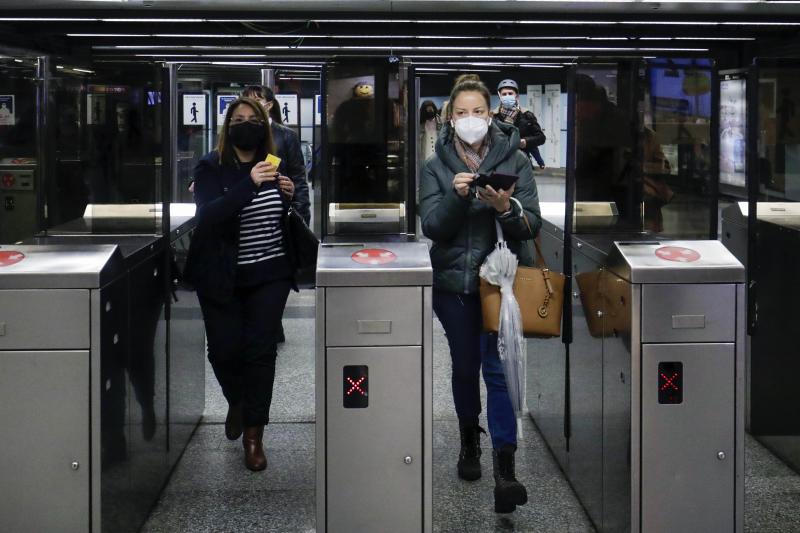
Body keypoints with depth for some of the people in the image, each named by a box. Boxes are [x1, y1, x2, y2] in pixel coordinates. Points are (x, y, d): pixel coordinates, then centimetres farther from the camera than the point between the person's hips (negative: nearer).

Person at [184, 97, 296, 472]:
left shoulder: (275, 167, 4)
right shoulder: (211, 168, -7)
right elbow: (208, 215, -24)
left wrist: (288, 196, -7)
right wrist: (250, 184, -35)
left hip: (269, 275, 2)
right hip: (222, 277, -2)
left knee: (261, 349, -4)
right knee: (224, 350, 1)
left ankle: (254, 434, 6)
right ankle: (237, 402, 33)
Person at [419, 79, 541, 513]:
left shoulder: (514, 160, -1)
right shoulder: (437, 166, 3)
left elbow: (532, 225, -6)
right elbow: (432, 226, -6)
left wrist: (507, 208, -26)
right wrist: (456, 196, -24)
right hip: (453, 281, 2)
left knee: (498, 367, -9)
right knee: (464, 365, 13)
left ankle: (505, 469, -10)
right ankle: (469, 442, 37)